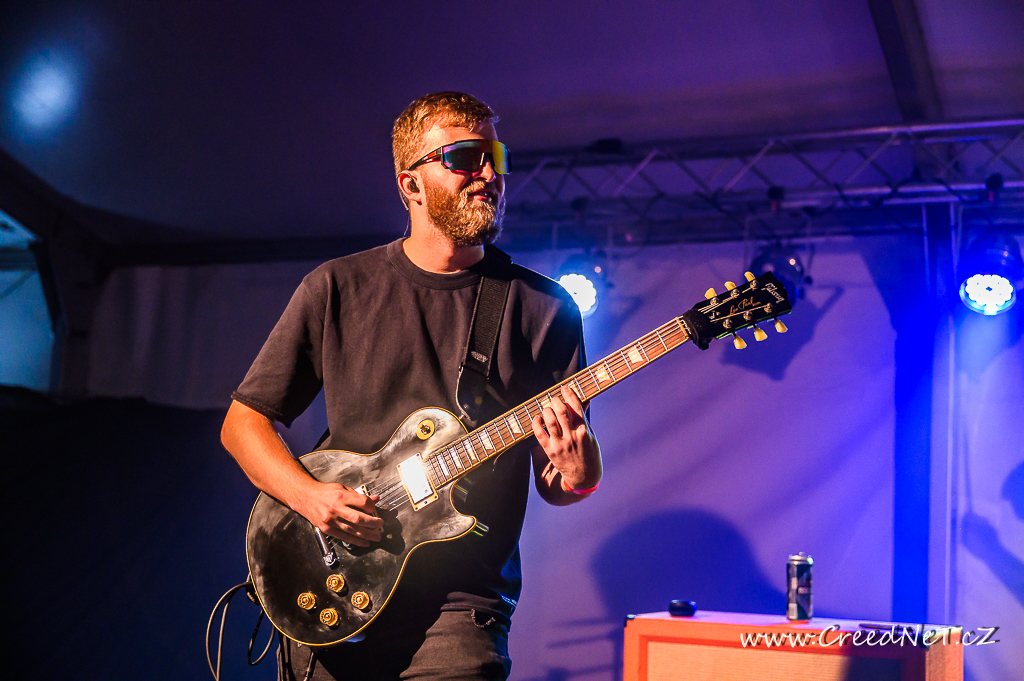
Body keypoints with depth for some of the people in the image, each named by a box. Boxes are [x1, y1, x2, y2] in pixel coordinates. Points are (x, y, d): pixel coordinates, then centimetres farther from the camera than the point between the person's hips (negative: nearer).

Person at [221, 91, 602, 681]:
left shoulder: (543, 309, 3)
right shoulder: (338, 288, 4)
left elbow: (553, 486, 6)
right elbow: (243, 420, 7)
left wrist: (577, 473, -17)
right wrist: (308, 495, -10)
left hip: (457, 608, -1)